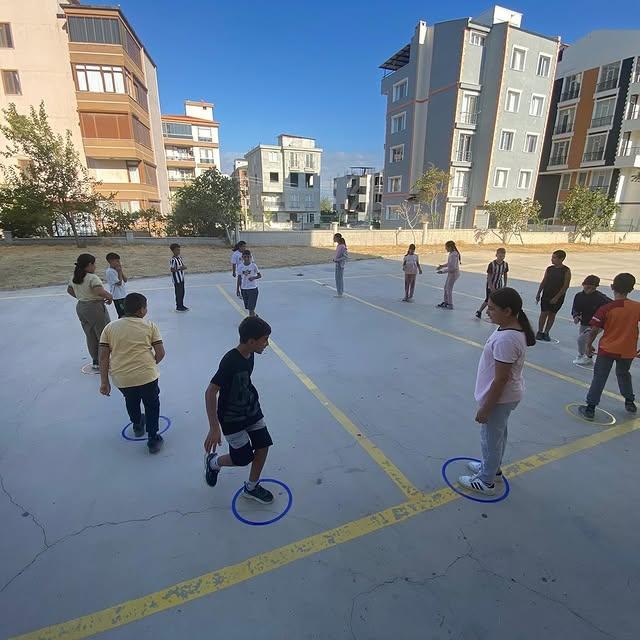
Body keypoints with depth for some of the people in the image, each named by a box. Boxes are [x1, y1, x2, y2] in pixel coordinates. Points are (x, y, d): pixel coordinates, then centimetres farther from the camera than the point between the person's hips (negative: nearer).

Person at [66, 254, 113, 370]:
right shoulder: (92, 278, -19)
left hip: (80, 307, 8)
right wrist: (110, 296, -16)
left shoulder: (75, 278, 8)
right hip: (95, 308, -8)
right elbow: (100, 291, -32)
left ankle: (95, 361, 26)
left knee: (90, 336, 16)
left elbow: (69, 290, 22)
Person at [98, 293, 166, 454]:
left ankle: (137, 426, 54)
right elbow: (160, 353, -3)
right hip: (146, 376, -3)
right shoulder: (150, 326, -1)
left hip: (120, 379, 4)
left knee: (131, 400, 33)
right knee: (152, 405, 19)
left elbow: (103, 357, 1)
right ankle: (153, 440, 21)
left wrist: (104, 382, 6)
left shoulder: (110, 327, 5)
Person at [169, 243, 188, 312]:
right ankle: (178, 307, 12)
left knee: (182, 292, 15)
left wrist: (184, 267, -4)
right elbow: (172, 270, -20)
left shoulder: (180, 258, 7)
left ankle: (181, 305, 28)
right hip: (177, 279, -8)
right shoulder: (173, 260, -19)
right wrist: (180, 269, -24)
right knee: (178, 293, 1)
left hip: (182, 278, 8)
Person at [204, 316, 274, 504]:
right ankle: (213, 462, 34)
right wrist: (214, 428, -29)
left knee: (263, 446, 7)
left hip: (251, 410, 7)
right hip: (231, 418, -7)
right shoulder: (230, 361, -31)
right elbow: (210, 393, -29)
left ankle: (251, 488, 28)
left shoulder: (249, 355, -7)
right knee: (244, 458, 4)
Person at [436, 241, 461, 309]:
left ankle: (450, 305, 15)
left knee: (449, 289, 2)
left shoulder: (453, 255, -25)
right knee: (446, 287, 18)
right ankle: (446, 302, 33)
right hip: (451, 273, 9)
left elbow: (452, 268, -26)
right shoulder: (451, 253, 3)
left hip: (454, 273, -9)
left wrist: (442, 271, -22)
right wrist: (442, 266, 8)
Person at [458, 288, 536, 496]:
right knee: (497, 434, 26)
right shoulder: (512, 328, -1)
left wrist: (485, 408, -19)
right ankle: (492, 468, 47)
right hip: (505, 395, 9)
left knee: (491, 438, 9)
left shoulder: (506, 339, -32)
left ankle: (486, 481, 29)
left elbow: (500, 379, -28)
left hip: (499, 398, -9)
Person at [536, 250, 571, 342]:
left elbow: (566, 286, -11)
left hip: (558, 297, -2)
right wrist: (538, 293, 3)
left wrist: (557, 297, -15)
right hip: (546, 295, 2)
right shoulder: (549, 269, 3)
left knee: (552, 314, 6)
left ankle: (546, 333, 14)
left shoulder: (566, 271, -8)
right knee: (543, 313, 0)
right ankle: (539, 332, 9)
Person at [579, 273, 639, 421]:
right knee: (623, 374, 27)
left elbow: (594, 331, -14)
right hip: (628, 351, 3)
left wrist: (589, 345, 1)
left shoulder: (605, 309, -17)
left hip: (607, 349, -3)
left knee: (599, 378, 5)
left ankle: (590, 408, 6)